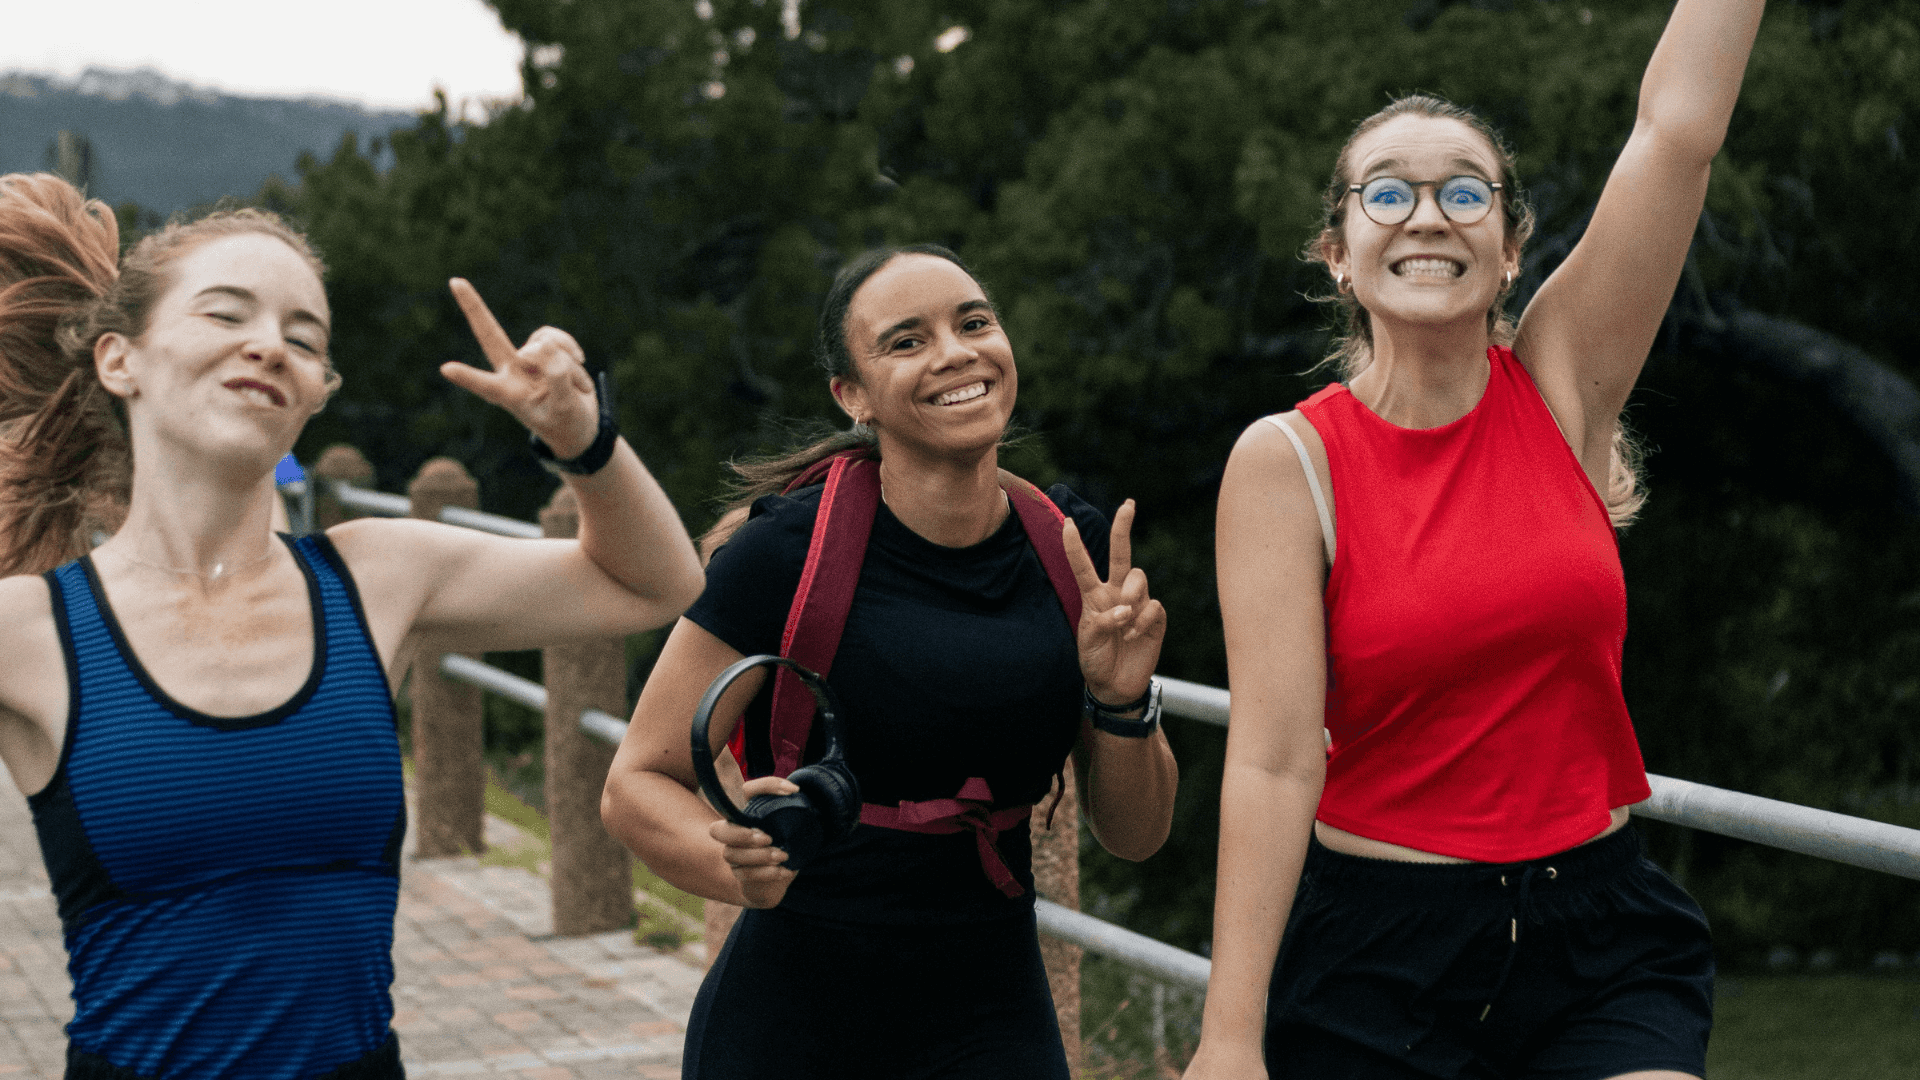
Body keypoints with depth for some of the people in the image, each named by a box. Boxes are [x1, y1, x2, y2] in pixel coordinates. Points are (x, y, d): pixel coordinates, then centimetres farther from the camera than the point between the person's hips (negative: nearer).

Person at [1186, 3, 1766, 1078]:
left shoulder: (1561, 387, 1)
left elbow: (1678, 127, -6)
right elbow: (1274, 759, -13)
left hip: (1600, 943, 2)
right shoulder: (1288, 462, -7)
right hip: (1378, 946, -2)